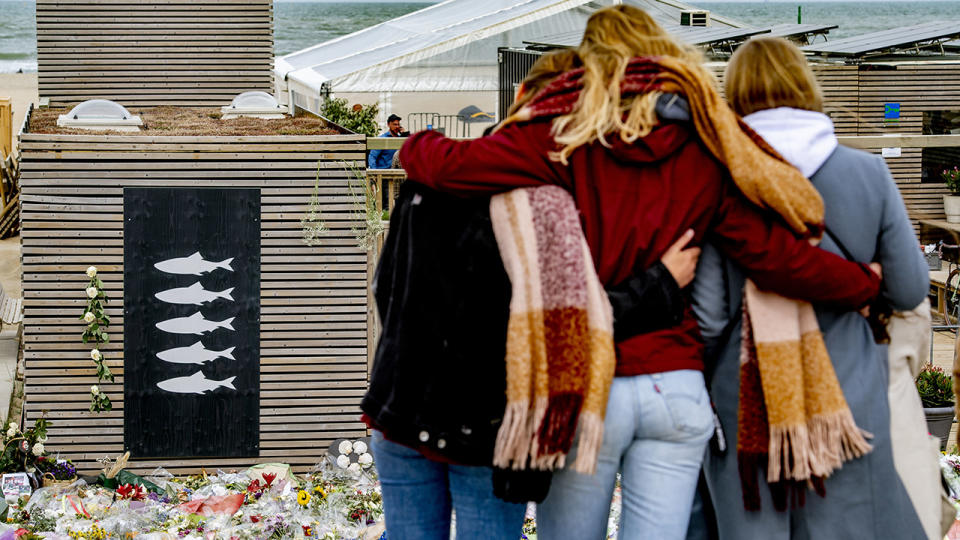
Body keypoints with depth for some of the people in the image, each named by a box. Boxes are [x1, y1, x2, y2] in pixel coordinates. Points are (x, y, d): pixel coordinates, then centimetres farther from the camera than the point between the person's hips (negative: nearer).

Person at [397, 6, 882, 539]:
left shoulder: (566, 135, -4)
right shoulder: (707, 154, 3)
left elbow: (454, 166, -12)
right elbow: (776, 255, 0)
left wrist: (418, 147, 11)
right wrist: (864, 282, 16)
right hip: (676, 388, 2)